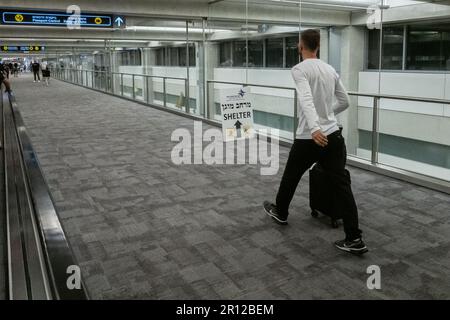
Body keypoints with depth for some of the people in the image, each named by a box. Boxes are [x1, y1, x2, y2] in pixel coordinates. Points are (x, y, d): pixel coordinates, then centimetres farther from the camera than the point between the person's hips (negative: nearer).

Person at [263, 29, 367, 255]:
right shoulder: (331, 70, 14)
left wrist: (314, 127, -44)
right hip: (333, 134, 6)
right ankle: (354, 239, -4)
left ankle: (280, 212, 43)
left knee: (291, 176, 20)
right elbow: (345, 101, 22)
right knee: (341, 185, 0)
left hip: (309, 138, -6)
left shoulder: (300, 69, -10)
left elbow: (306, 99, -30)